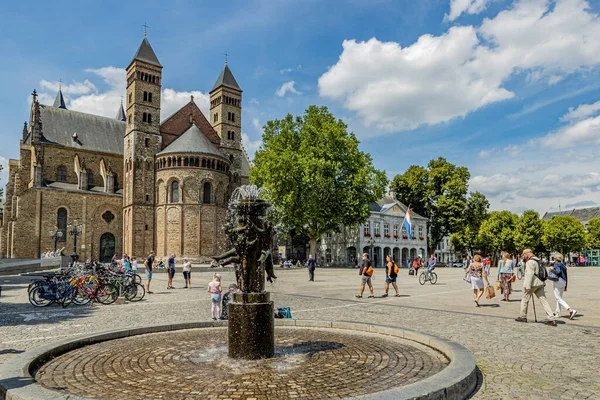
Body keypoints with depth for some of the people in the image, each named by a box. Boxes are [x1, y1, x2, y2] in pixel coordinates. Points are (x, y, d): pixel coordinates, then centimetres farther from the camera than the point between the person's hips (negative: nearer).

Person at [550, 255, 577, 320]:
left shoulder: (556, 264, -8)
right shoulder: (563, 265, 14)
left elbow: (558, 271, -27)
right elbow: (566, 277, 15)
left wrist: (552, 269, -8)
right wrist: (565, 287, 19)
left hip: (558, 282, -9)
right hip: (563, 282, 9)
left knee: (559, 299, -7)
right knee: (559, 297, 17)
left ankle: (571, 311, -21)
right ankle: (557, 313, 23)